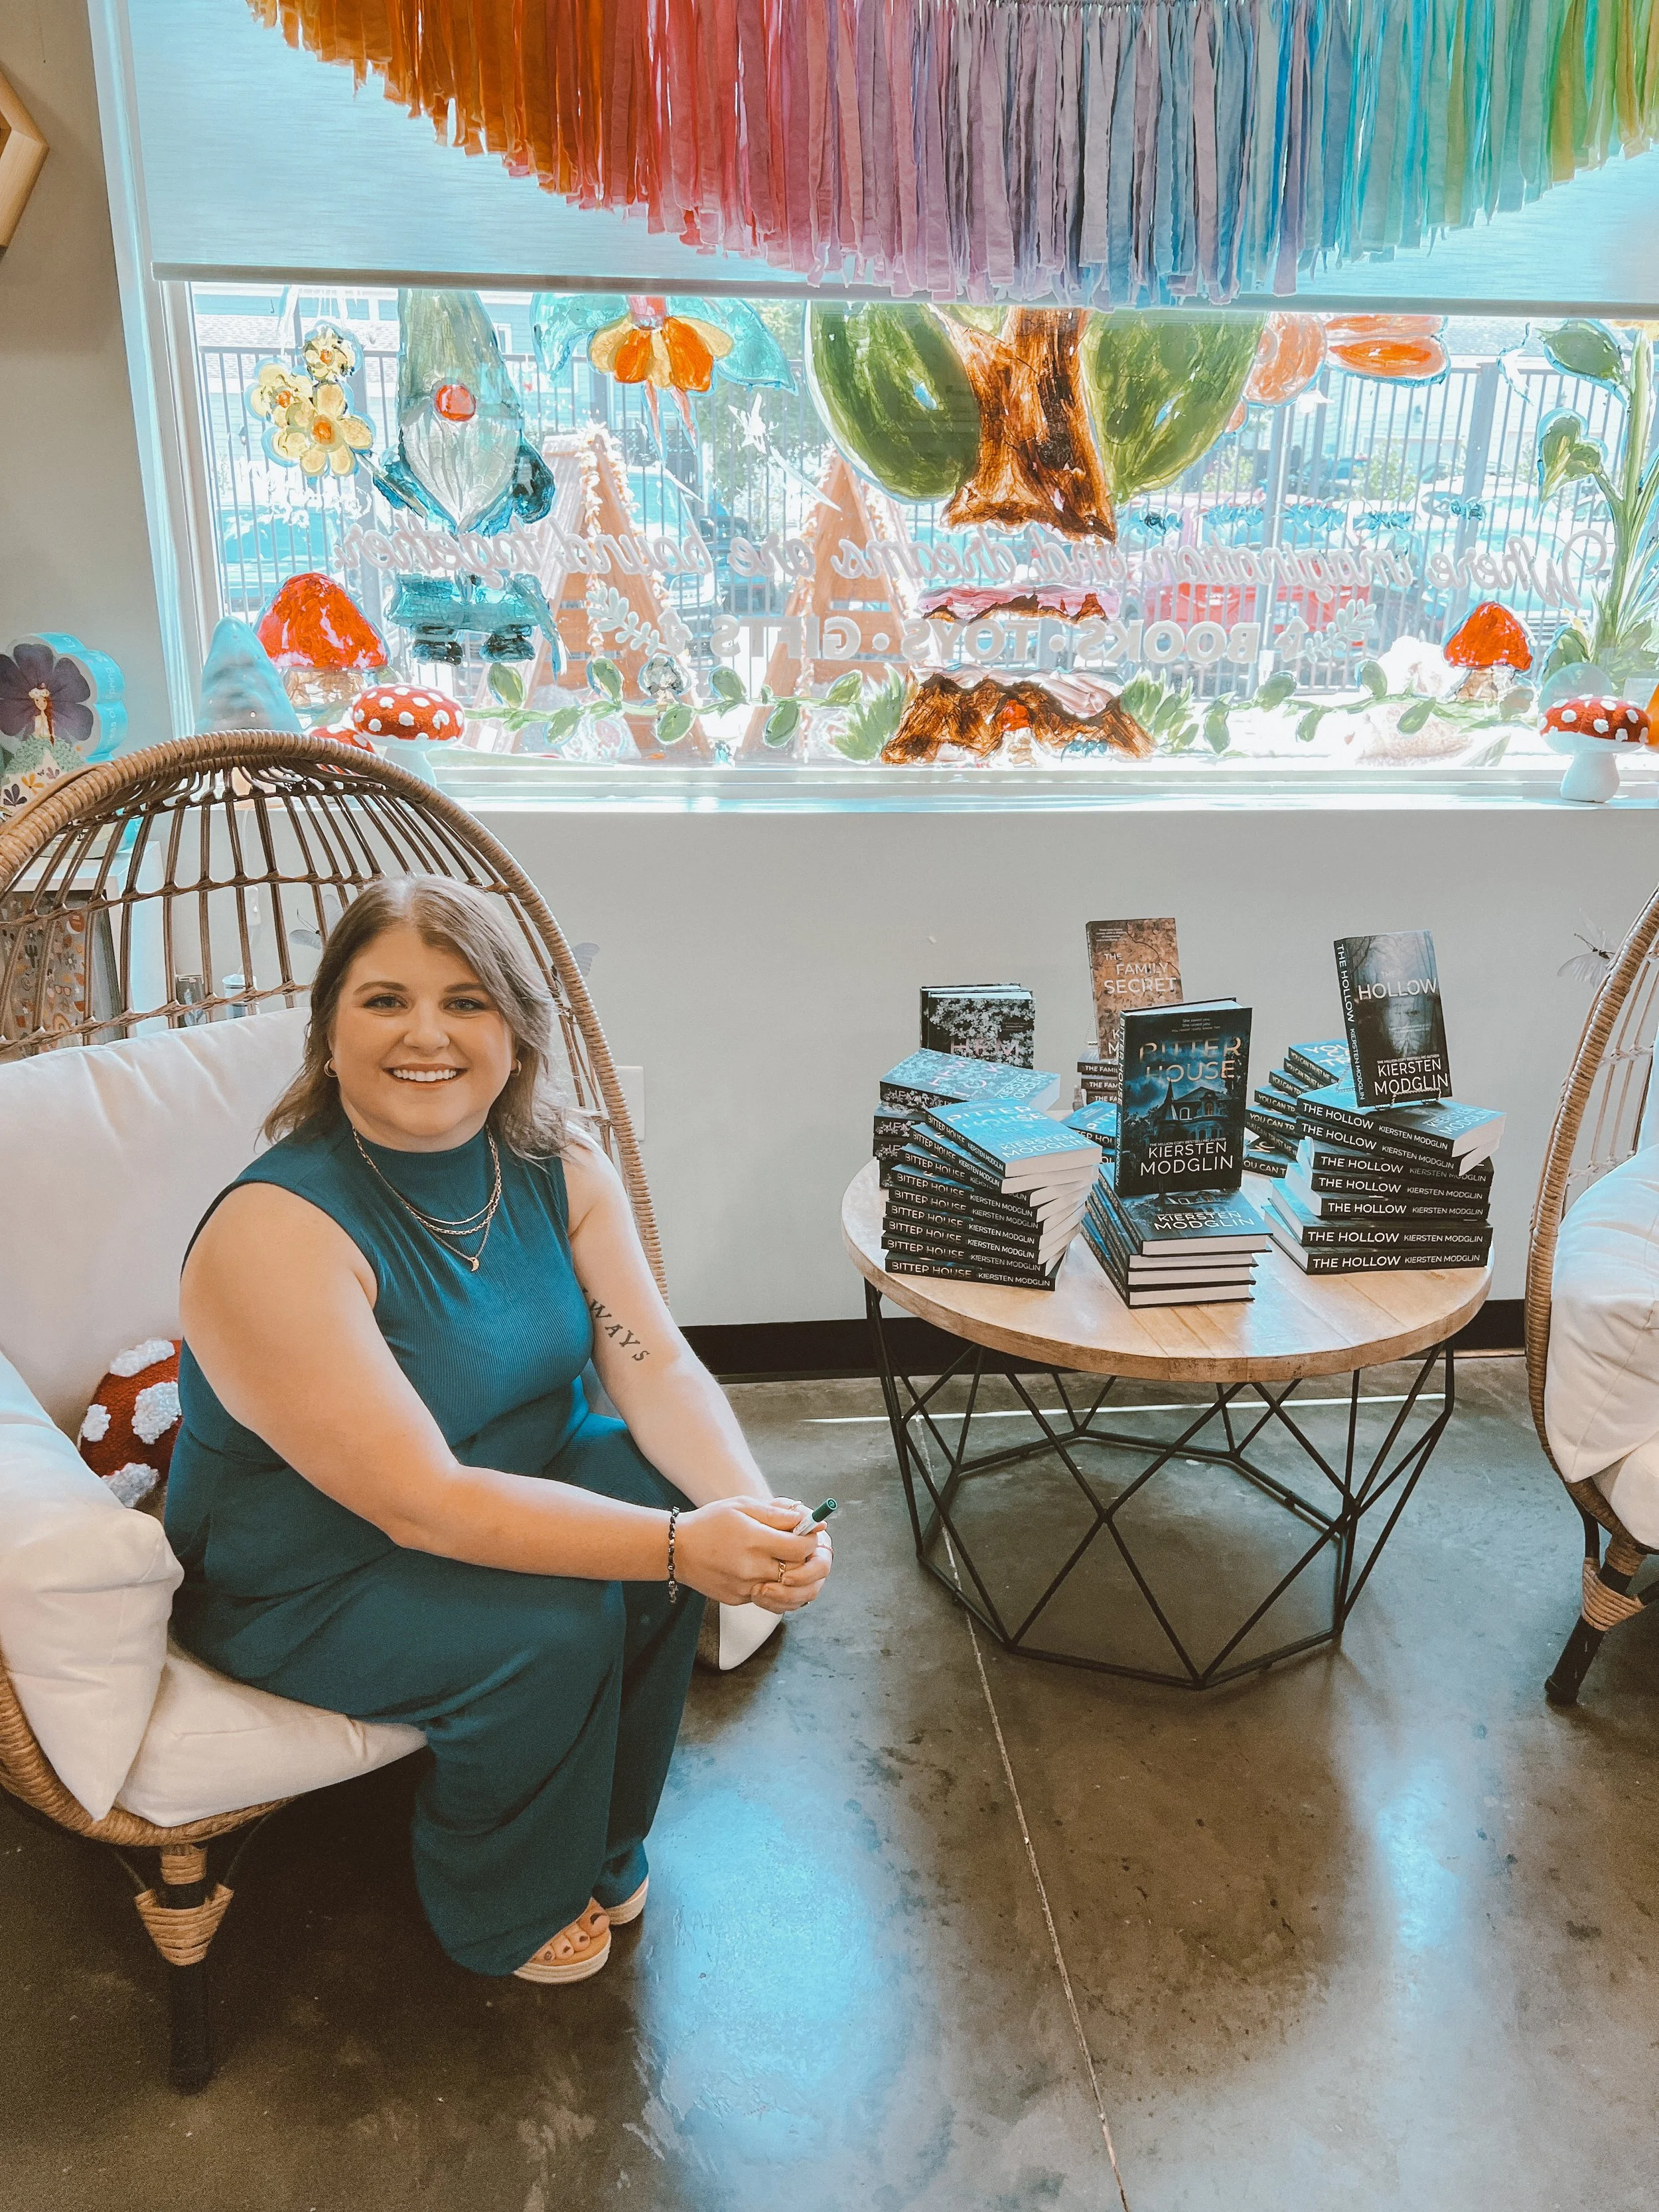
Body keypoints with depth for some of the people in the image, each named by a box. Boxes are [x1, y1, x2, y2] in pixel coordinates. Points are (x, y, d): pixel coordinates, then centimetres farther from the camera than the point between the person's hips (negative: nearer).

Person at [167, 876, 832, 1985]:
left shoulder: (559, 1167, -10)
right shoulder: (276, 1231, -30)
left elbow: (658, 1365, -14)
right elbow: (421, 1505, -32)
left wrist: (751, 1510, -34)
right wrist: (679, 1547, -38)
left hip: (505, 1485, 6)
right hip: (303, 1581, -6)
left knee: (676, 1505, -17)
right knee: (552, 1628, -26)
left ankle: (598, 1849, 10)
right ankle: (506, 1914, 8)